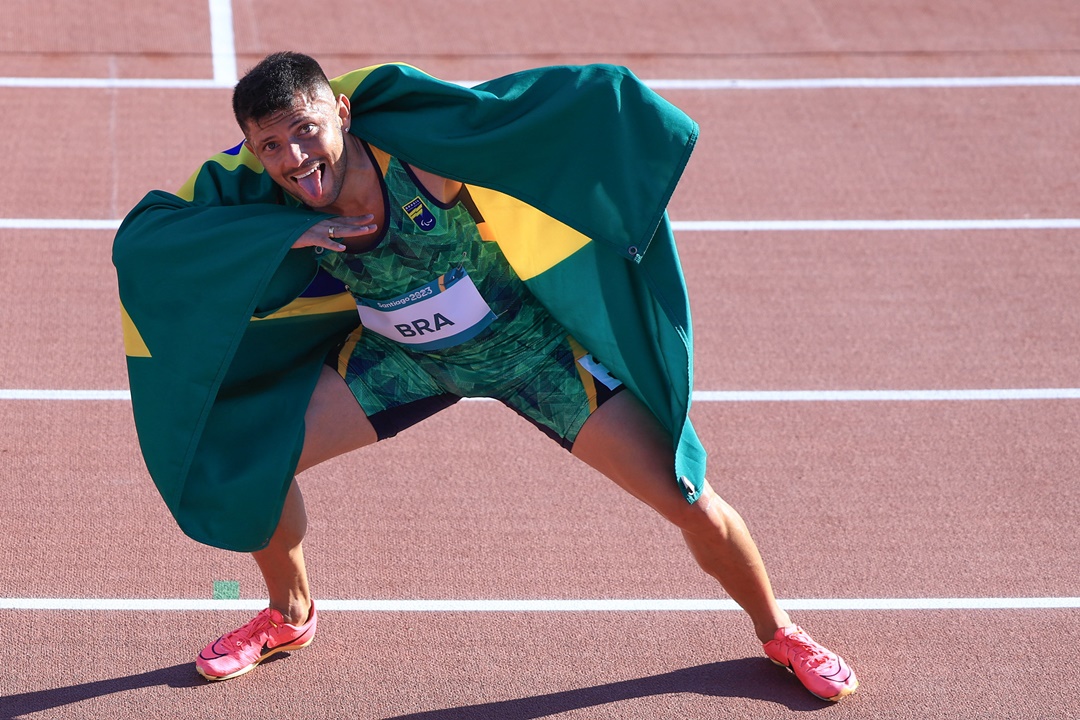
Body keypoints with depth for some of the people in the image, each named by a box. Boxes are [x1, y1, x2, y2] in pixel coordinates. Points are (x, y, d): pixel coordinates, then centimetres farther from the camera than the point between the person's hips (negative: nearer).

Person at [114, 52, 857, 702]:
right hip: (406, 354, 4)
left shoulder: (424, 162, -35)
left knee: (689, 500, -7)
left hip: (526, 341, -4)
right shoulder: (280, 206, -21)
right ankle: (289, 617, 23)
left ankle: (778, 631, 24)